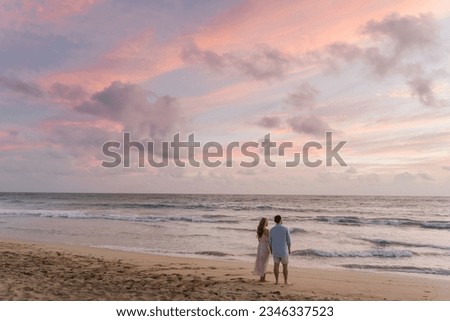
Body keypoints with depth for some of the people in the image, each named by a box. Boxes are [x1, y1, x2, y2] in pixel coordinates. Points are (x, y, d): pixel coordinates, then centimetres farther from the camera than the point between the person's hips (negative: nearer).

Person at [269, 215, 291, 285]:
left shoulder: (272, 229, -3)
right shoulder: (285, 229, -12)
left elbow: (270, 242, 2)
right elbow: (288, 240, -6)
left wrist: (271, 250, 16)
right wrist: (289, 249, 8)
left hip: (275, 250, 3)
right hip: (284, 250, -2)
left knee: (276, 265, 11)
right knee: (285, 266, 10)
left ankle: (276, 281, 9)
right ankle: (285, 282, 13)